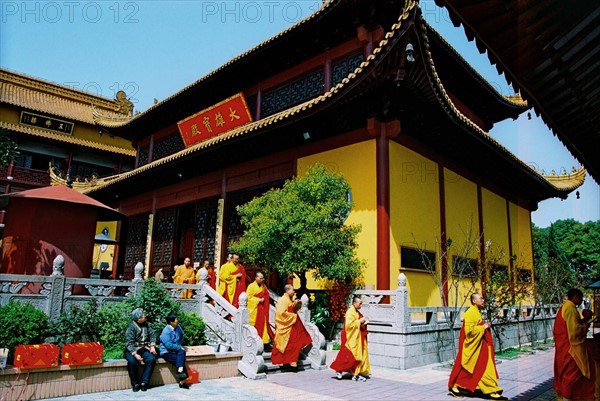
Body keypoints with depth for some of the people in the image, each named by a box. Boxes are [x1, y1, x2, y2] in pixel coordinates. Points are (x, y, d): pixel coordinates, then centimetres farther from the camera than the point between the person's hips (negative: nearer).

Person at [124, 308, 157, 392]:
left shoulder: (145, 324, 6)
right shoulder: (131, 327, -12)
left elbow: (152, 335, 11)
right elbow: (129, 343, -19)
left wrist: (152, 346, -6)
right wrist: (135, 354, -29)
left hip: (144, 349, 4)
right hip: (132, 350, -4)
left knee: (152, 359, -25)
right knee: (132, 361, -35)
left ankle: (144, 382, -13)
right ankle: (136, 384, -14)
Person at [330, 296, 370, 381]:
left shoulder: (357, 312, 13)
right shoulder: (350, 312, -16)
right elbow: (349, 324, -25)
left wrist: (363, 322, 6)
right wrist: (359, 321, -21)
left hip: (358, 338, 10)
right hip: (351, 338, -10)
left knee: (360, 355, 8)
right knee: (348, 355, -4)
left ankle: (356, 374, 13)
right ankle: (338, 370, 12)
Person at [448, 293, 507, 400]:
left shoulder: (476, 312, 12)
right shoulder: (470, 313, -19)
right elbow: (470, 330, -26)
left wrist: (485, 326, 8)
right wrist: (483, 327, -15)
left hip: (478, 346, 11)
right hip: (472, 347, -11)